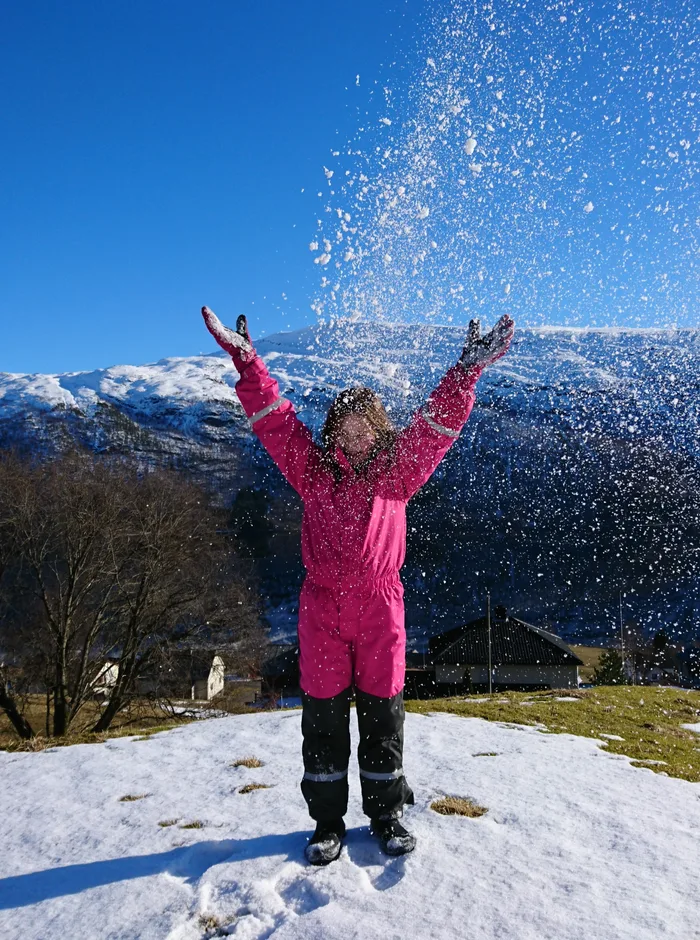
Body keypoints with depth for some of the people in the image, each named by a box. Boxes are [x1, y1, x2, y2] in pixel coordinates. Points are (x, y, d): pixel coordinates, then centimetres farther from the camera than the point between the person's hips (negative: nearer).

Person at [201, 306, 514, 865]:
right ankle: (327, 822, 24)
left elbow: (438, 423, -1)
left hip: (380, 606, 0)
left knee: (382, 714, 10)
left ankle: (386, 814, 29)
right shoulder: (313, 467, 5)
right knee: (323, 715, 7)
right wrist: (245, 359, -4)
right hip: (322, 607, 0)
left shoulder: (397, 469, 5)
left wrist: (467, 371, -11)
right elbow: (273, 416, 2)